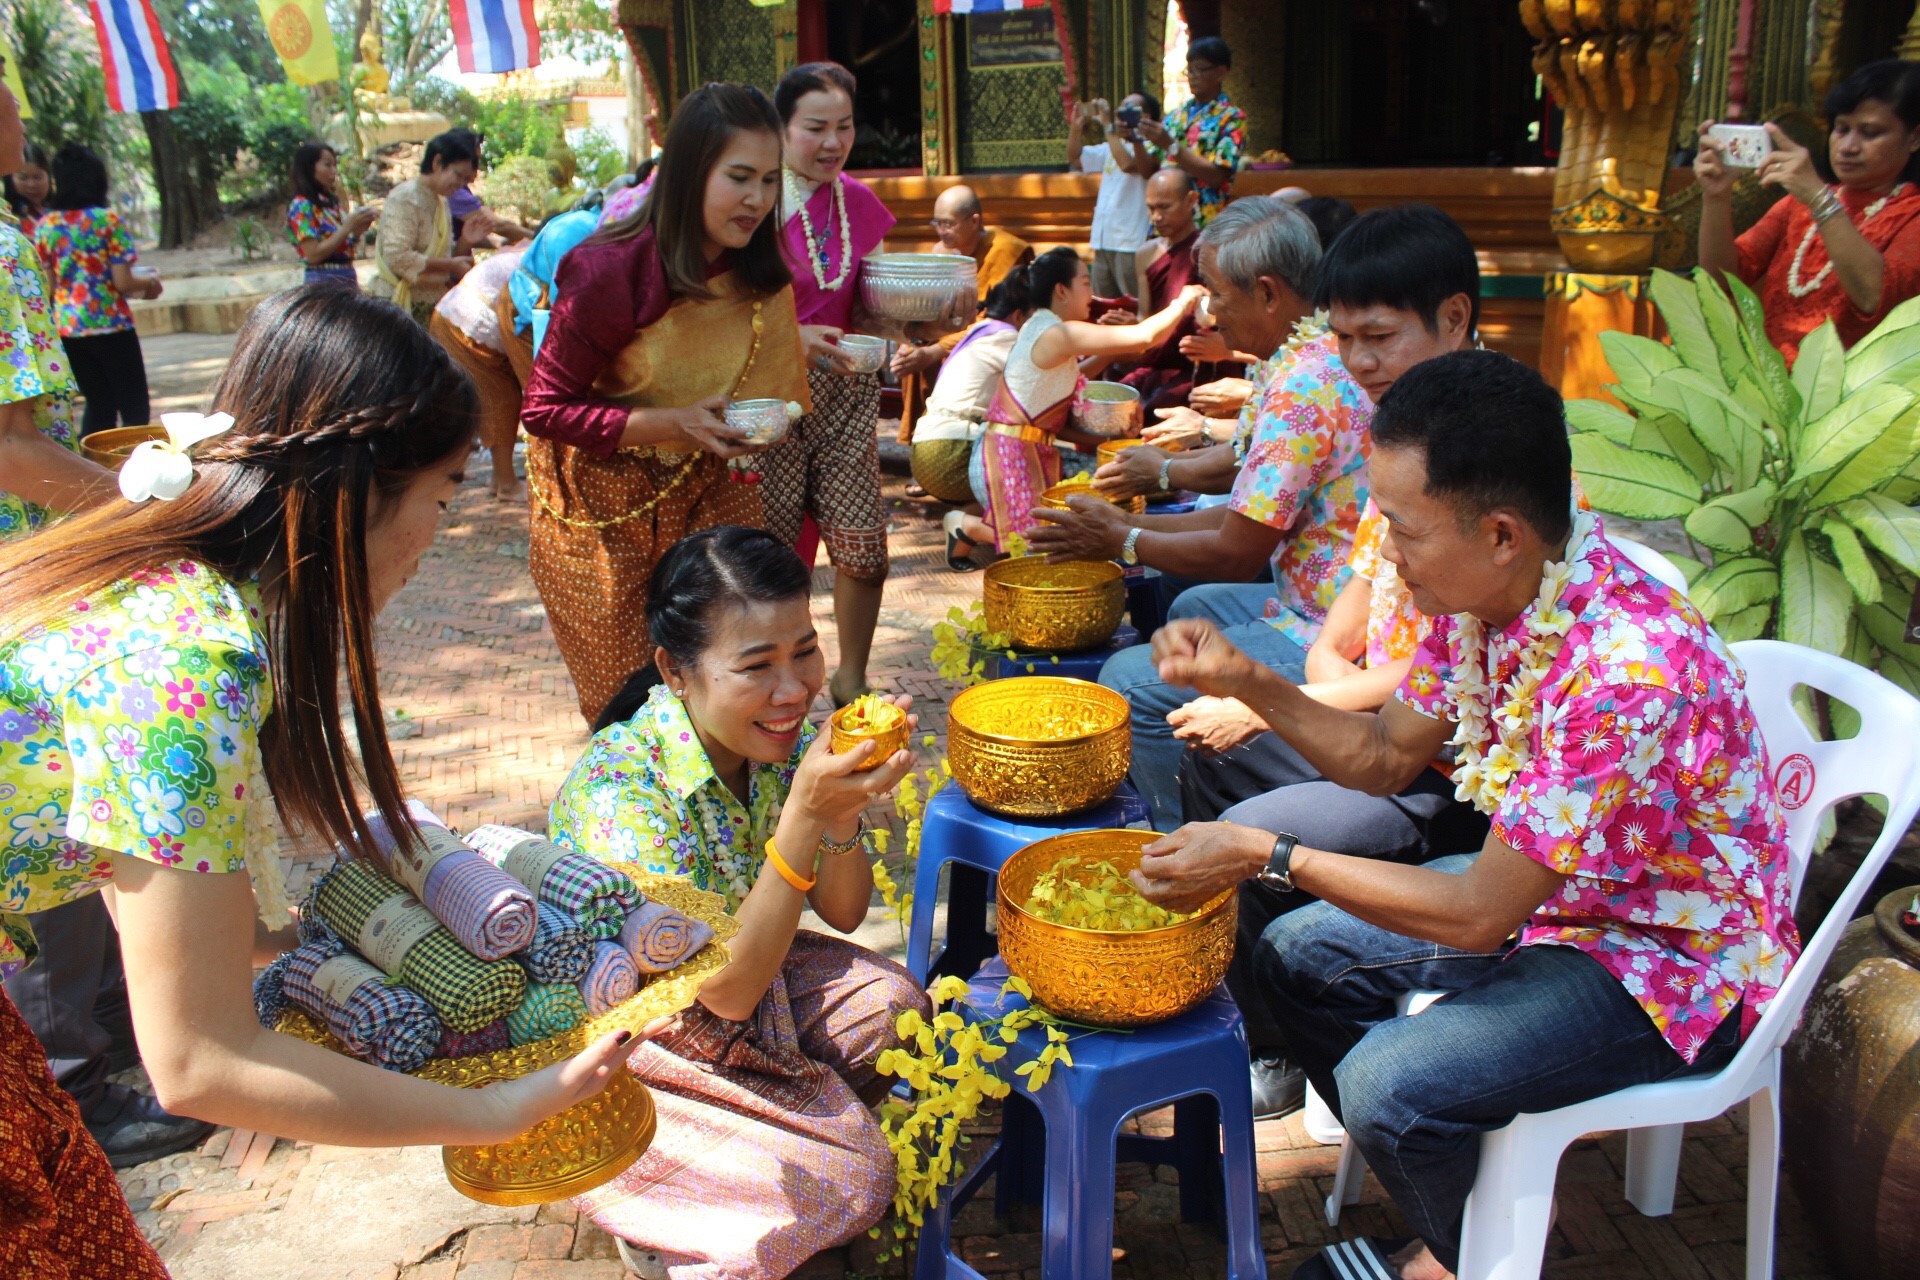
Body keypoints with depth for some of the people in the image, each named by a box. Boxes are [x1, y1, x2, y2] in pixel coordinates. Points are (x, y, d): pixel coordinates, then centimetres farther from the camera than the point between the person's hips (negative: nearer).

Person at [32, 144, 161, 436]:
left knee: (98, 405, 16)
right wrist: (149, 281, 8)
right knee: (134, 408, 3)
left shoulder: (45, 225, 5)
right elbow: (123, 283, -12)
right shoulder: (107, 220, -8)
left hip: (67, 327, 5)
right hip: (110, 325, -5)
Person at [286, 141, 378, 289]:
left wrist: (358, 230, -2)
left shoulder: (332, 202, 13)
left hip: (348, 278, 7)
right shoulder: (301, 206, -7)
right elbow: (313, 254, -15)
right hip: (323, 281, -7)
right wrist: (348, 226, -15)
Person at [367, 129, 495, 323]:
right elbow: (397, 257, -20)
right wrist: (451, 265, -18)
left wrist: (465, 242, 0)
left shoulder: (442, 202, 15)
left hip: (432, 308, 8)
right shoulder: (405, 198, -11)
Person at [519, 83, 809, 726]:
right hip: (604, 505, -5)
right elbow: (545, 408, -20)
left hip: (705, 487, 5)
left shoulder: (756, 269, -7)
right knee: (631, 694, 6)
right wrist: (673, 423, -30)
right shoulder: (613, 271, -26)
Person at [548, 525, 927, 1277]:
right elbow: (725, 992, -32)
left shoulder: (788, 734, -15)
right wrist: (804, 814, -42)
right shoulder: (620, 790, -33)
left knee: (890, 1007, -17)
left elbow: (843, 913, -7)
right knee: (850, 1175, -16)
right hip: (623, 1035, -6)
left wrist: (843, 805, -29)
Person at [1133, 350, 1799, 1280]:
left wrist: (1269, 856, -25)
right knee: (1298, 958, 6)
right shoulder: (1482, 594, -10)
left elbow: (1481, 915, -29)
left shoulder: (1624, 670, -35)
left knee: (1391, 1082, -25)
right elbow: (1384, 758, 4)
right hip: (1553, 891, 9)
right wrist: (1244, 681, -10)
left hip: (1673, 960, -8)